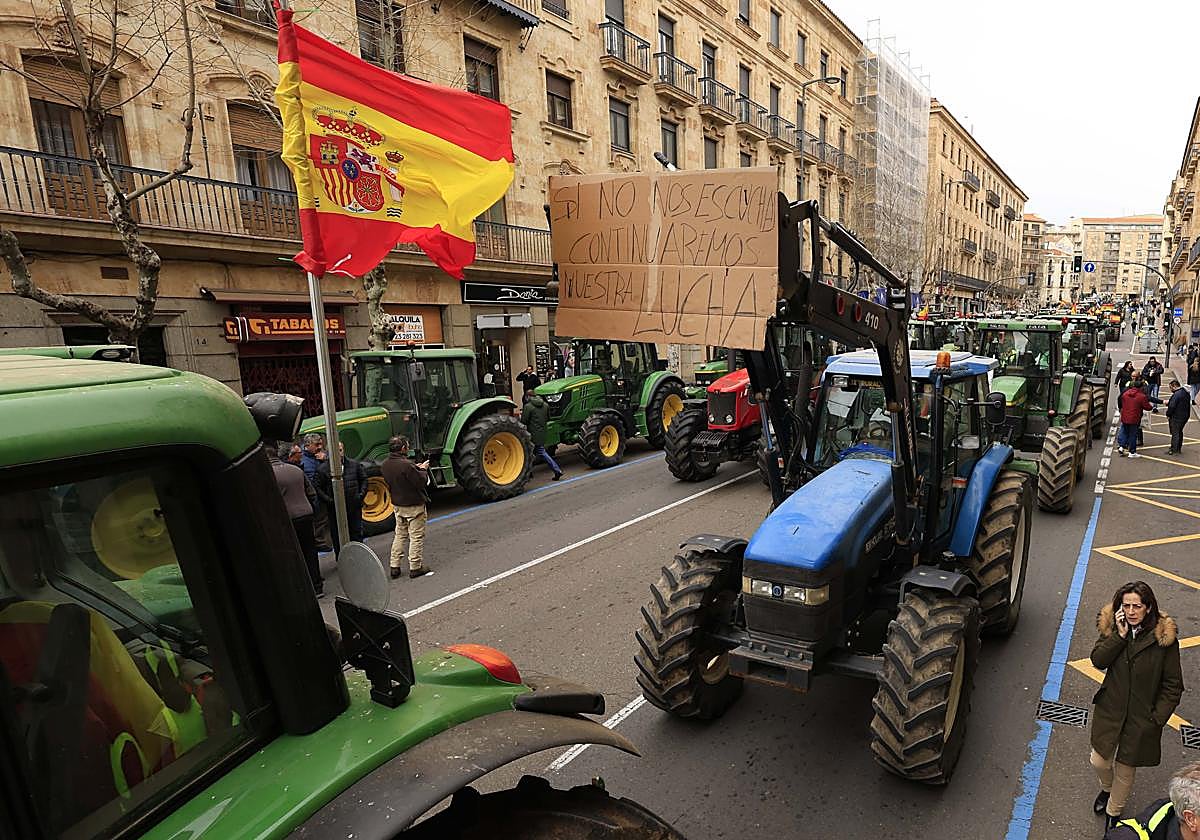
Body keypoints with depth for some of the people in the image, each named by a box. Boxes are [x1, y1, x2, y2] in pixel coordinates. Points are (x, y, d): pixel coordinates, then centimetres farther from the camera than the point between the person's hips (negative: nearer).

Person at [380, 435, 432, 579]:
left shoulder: (384, 464, 0)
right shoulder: (406, 465, -27)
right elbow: (421, 481, -22)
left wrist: (415, 469, 7)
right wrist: (423, 470, -4)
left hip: (398, 504, 8)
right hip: (414, 505, -7)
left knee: (400, 535, 18)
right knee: (416, 537, 5)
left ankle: (395, 567, 20)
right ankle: (415, 567, 11)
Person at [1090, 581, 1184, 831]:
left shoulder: (1165, 637, -15)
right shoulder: (1112, 627, -7)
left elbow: (1173, 686, -7)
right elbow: (1098, 660, -16)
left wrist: (1157, 719, -10)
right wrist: (1120, 635, -24)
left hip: (1142, 717, -2)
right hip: (1110, 710, 2)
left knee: (1125, 768, 14)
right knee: (1099, 760, 12)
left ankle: (1114, 812, 38)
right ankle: (1107, 788, 46)